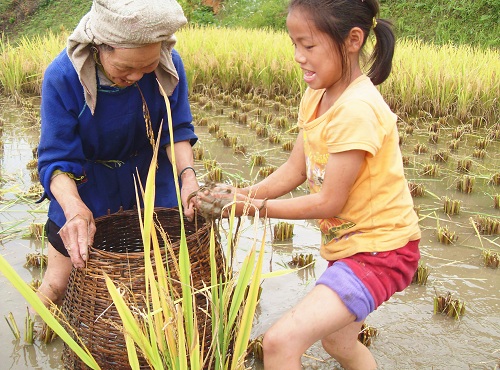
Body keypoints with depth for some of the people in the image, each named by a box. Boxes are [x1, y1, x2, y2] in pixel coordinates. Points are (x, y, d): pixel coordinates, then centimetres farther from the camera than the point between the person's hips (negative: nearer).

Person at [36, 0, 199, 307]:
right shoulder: (62, 77, -27)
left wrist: (188, 174, -29)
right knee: (56, 290, 2)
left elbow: (177, 131, -9)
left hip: (152, 179, 2)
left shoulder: (170, 66, -21)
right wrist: (74, 208, -43)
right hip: (87, 187, -1)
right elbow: (56, 160, -24)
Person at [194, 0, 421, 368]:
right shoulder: (317, 96, 1)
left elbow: (328, 200, -22)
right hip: (345, 243, 10)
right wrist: (238, 195, -8)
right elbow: (294, 170, 4)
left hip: (379, 250, -9)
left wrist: (255, 206, -15)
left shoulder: (357, 109, -26)